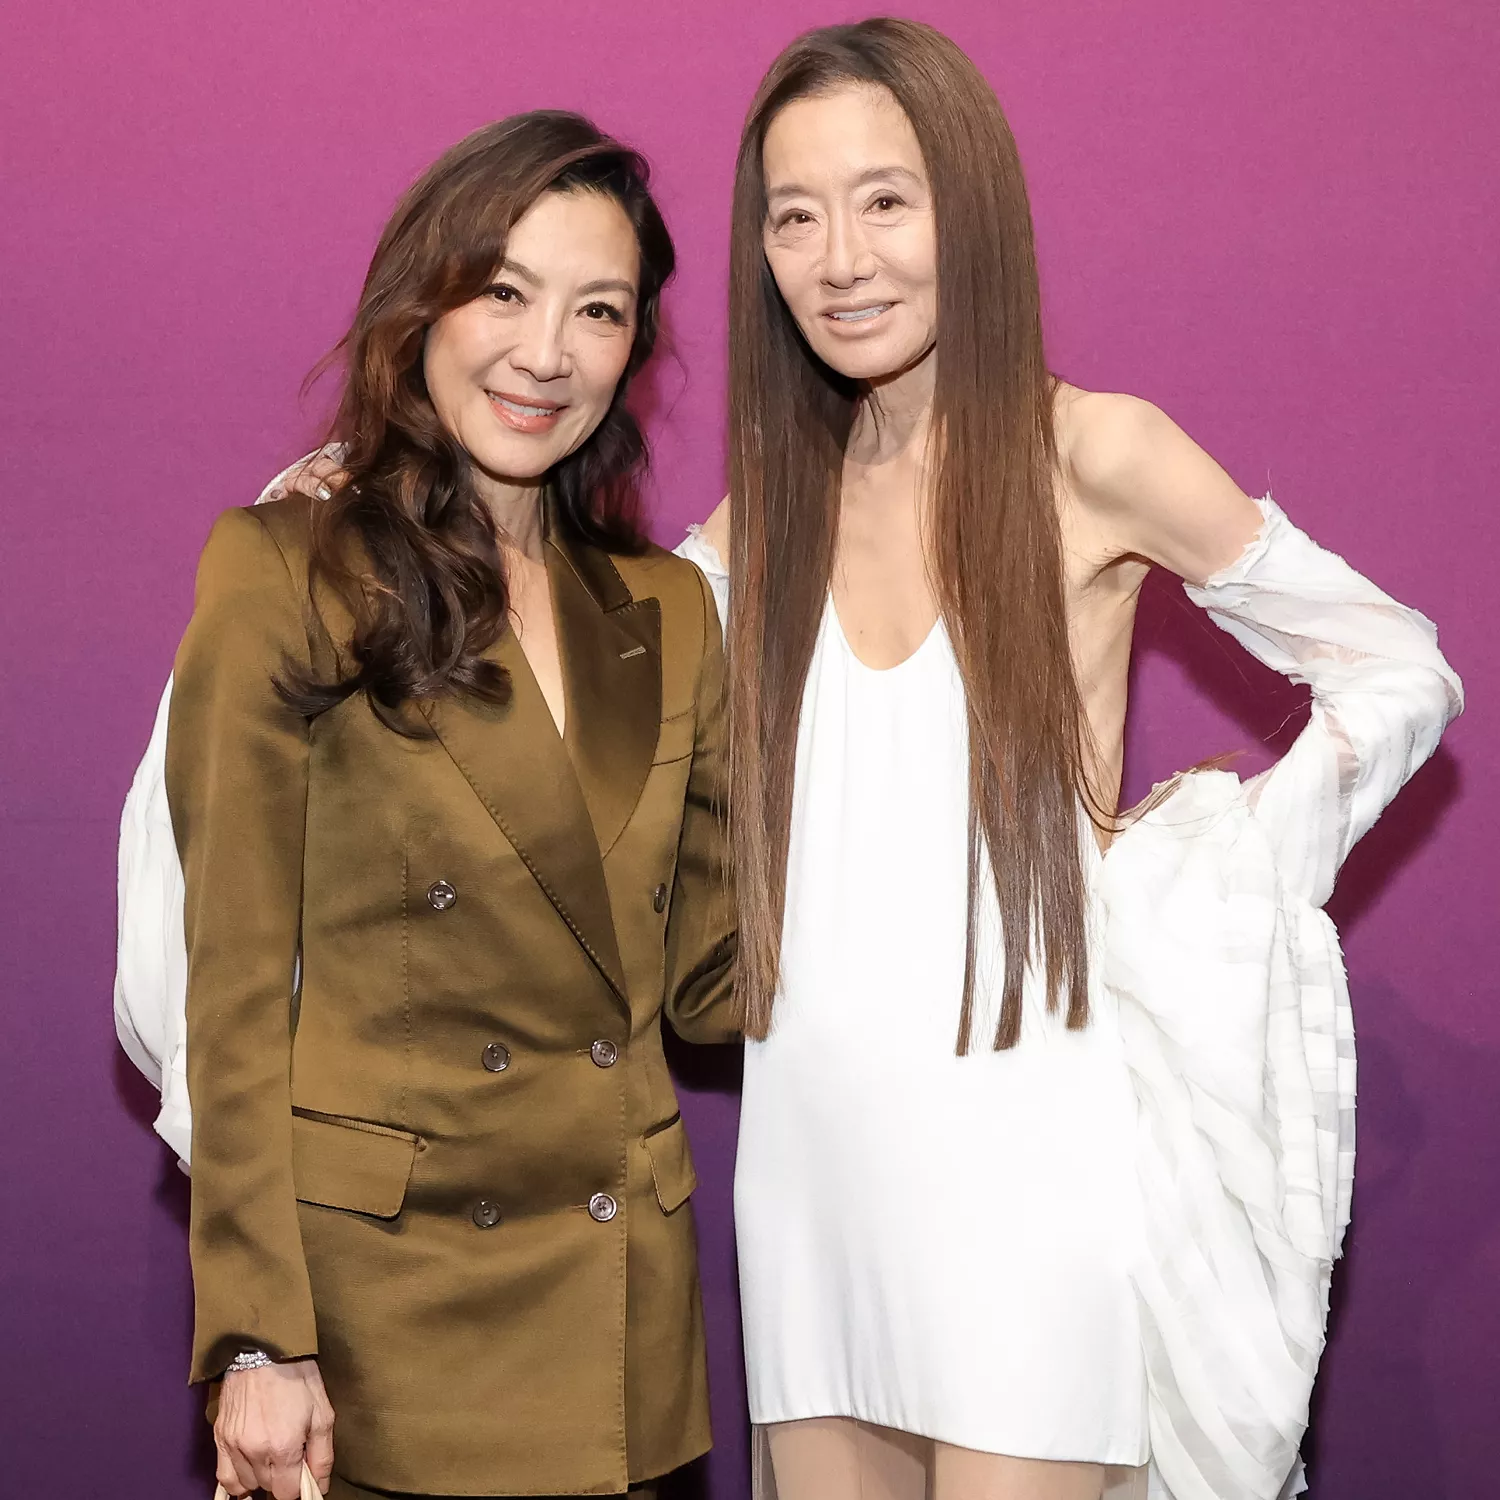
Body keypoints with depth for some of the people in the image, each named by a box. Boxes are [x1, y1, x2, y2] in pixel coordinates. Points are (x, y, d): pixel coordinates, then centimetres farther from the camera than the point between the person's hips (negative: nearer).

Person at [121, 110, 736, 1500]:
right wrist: (260, 1340, -12)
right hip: (375, 1303, -4)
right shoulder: (284, 575, -5)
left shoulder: (666, 611, 10)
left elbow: (704, 973, 10)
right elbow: (237, 994, -7)